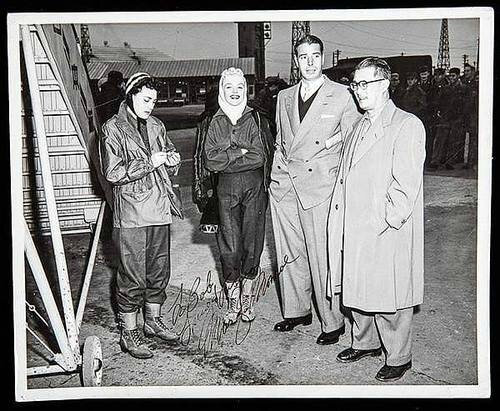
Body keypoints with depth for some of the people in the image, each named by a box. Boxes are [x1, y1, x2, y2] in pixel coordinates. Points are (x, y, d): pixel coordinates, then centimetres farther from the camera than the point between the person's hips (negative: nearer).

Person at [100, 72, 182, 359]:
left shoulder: (156, 126, 13)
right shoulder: (113, 128, -5)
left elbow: (172, 163, 22)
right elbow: (113, 173, -14)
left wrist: (172, 159, -1)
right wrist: (150, 162, -15)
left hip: (159, 209, 6)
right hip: (131, 215, -6)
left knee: (159, 270, 15)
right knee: (133, 275, 0)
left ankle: (153, 320, 32)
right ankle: (129, 332, 13)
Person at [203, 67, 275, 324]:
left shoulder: (256, 119, 4)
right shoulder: (215, 122, 7)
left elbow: (260, 157, -6)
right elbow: (210, 161, -1)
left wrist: (225, 160, -6)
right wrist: (240, 153, -9)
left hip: (255, 187, 0)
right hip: (226, 189, 1)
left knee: (252, 243, 2)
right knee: (230, 247, -2)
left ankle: (247, 297, 20)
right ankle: (232, 301, 13)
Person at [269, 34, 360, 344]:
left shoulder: (341, 95, -1)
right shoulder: (284, 98, 14)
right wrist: (277, 176, 13)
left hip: (320, 187, -5)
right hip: (284, 186, 5)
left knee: (323, 257, -2)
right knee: (289, 253, 12)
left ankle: (333, 321, 13)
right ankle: (297, 311, 30)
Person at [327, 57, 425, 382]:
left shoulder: (408, 126, -9)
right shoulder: (360, 126, 16)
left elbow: (406, 184, -16)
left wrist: (382, 222, -18)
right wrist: (341, 219, 10)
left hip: (386, 234, -7)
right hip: (352, 230, 8)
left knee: (389, 297, 4)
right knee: (356, 290, 17)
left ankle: (399, 358, 23)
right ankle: (366, 343, 38)